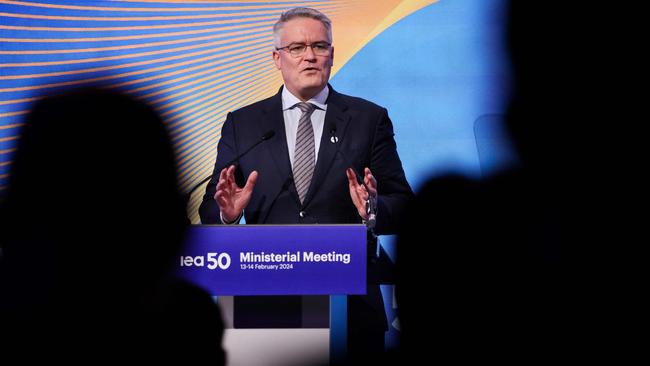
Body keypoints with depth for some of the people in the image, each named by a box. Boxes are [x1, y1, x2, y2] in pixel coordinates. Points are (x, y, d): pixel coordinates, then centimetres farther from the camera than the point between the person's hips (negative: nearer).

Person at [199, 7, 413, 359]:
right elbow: (209, 210, 6)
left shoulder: (369, 119, 7)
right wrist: (226, 213, -16)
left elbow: (400, 198, 2)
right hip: (265, 307, 1)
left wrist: (374, 210, -19)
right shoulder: (241, 124, 8)